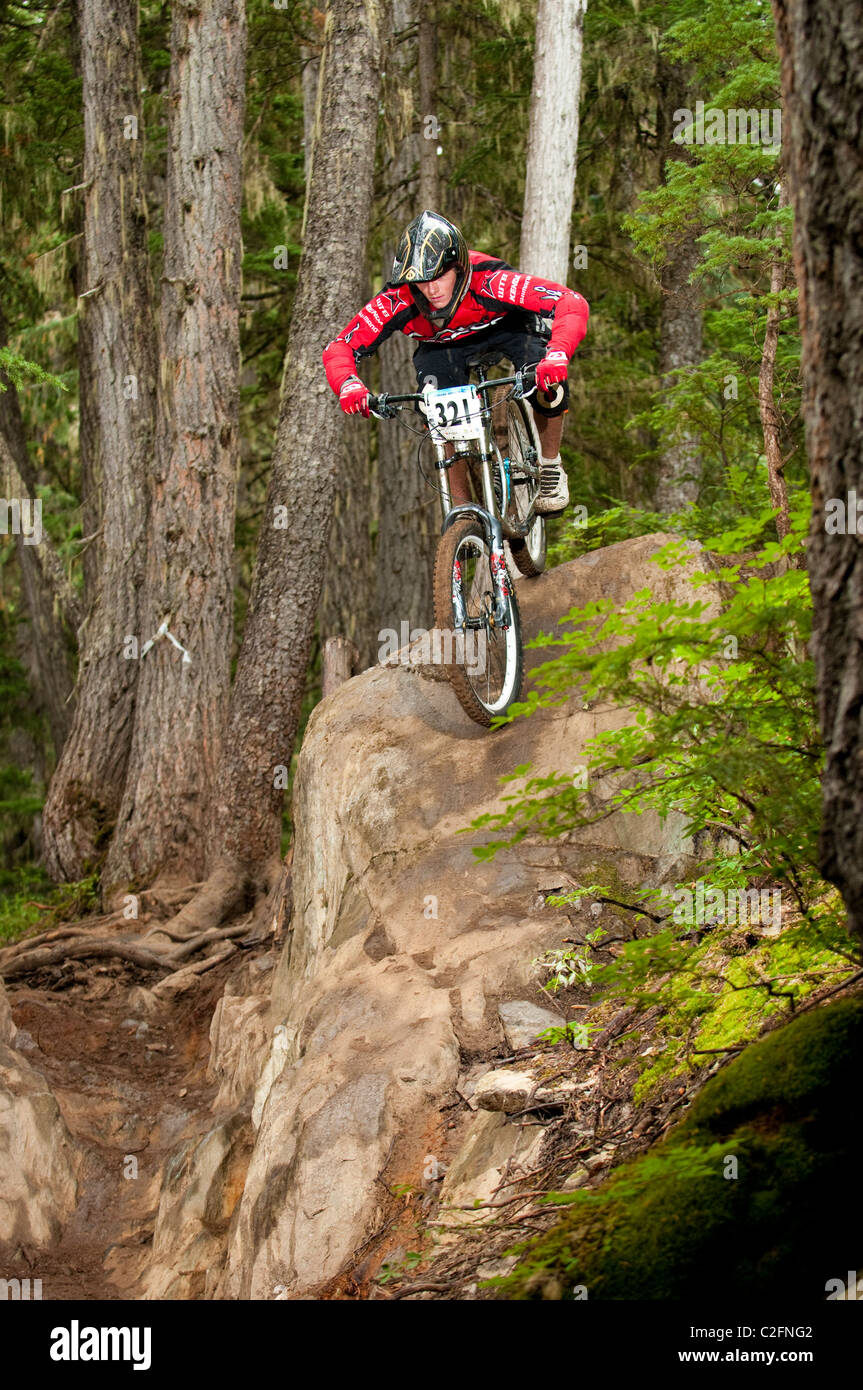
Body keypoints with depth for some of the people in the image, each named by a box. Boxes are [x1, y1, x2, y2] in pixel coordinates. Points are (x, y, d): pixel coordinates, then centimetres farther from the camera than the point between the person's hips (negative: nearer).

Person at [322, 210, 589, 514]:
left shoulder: (490, 282, -41)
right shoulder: (398, 300, -34)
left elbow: (573, 304, -46)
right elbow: (339, 348, -28)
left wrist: (557, 355, -64)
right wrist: (348, 386, -51)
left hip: (506, 329, -1)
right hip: (442, 346, 1)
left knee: (548, 383, -29)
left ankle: (550, 465, -1)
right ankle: (461, 501, -7)